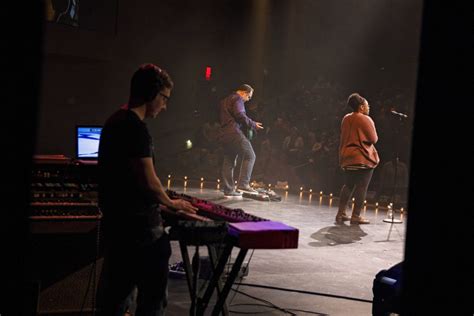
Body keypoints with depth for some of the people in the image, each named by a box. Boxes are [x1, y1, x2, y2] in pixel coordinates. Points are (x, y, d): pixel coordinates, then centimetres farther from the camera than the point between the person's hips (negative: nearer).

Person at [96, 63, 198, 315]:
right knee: (153, 294, 0)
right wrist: (171, 203, 0)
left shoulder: (114, 121, 13)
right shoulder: (135, 127, -18)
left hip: (115, 221, 10)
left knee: (115, 292, 16)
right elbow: (149, 181, -19)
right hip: (138, 226, -10)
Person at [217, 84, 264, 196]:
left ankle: (228, 189, 9)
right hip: (234, 132, -9)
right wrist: (252, 124, -7)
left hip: (223, 134, 9)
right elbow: (240, 115, -17)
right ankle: (243, 184, -16)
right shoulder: (237, 99, -2)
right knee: (249, 156, -7)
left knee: (229, 162, 10)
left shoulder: (224, 101, 27)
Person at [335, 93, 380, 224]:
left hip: (347, 157, 7)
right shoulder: (366, 119, -12)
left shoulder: (346, 119, 8)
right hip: (363, 158, -7)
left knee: (347, 185, 14)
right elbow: (374, 139, -10)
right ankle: (356, 216, -1)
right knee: (361, 187, -1)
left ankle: (341, 213, 11)